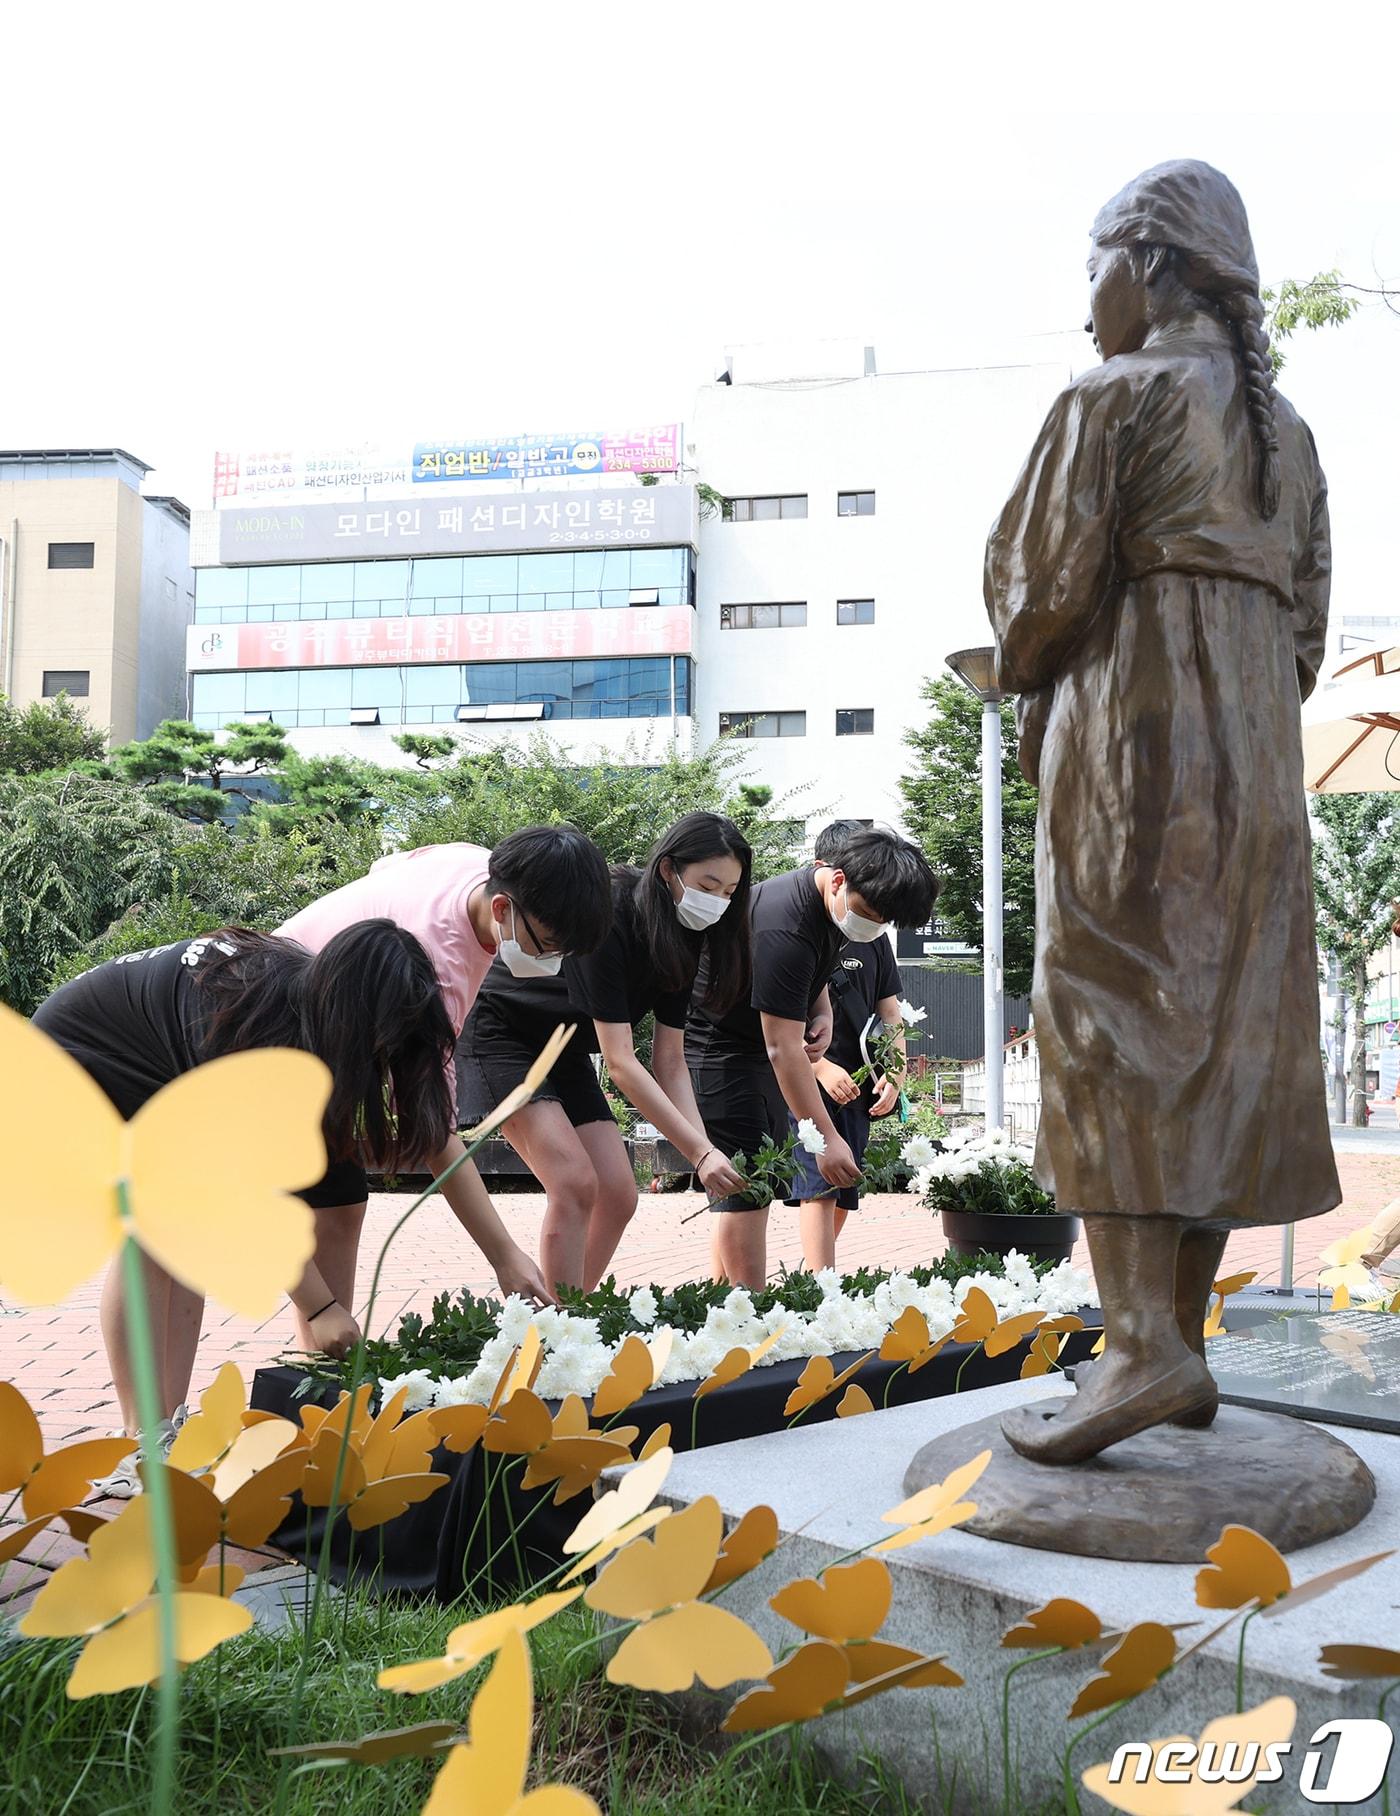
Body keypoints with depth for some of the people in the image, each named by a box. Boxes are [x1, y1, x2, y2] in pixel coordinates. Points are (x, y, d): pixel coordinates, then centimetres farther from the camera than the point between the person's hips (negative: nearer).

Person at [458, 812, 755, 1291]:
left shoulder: (684, 938, -7)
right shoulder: (605, 916, -31)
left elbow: (670, 1063, -6)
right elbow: (619, 1061, -33)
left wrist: (705, 1151, -20)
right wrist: (700, 1151, -35)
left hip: (563, 1052, 8)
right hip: (499, 1033, -8)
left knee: (617, 1197, -2)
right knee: (575, 1184, -21)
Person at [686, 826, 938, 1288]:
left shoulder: (831, 903, -3)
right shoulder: (784, 930, -32)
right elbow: (783, 1048, -33)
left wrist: (821, 1013, -3)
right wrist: (826, 1138, -33)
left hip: (757, 1048, 10)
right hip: (715, 1046, -9)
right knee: (745, 1191, -14)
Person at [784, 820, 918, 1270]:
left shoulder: (873, 936, 15)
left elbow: (890, 1010, 17)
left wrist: (894, 1075, 4)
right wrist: (820, 1066, -14)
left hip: (858, 1085, 7)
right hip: (806, 1080, -6)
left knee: (845, 1192, 9)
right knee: (819, 1186, -13)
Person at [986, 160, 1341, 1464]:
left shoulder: (1111, 399, -2)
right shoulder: (1283, 428, 19)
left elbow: (1043, 582, -8)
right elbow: (1305, 614, 16)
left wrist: (1025, 677, 10)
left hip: (1132, 733, -7)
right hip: (1258, 747, 7)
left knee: (1113, 1024, -9)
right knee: (1225, 1036, 5)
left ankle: (1143, 1344, -17)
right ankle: (1182, 1341, 9)